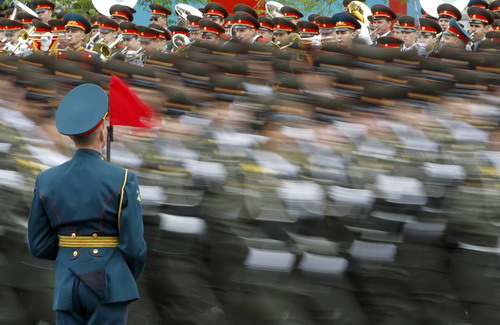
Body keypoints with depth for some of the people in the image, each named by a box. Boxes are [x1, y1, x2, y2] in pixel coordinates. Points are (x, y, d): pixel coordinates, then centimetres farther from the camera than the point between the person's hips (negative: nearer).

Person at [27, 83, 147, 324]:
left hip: (66, 285, 4)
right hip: (108, 286, -4)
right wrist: (129, 280, 11)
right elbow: (135, 246, -8)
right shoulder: (122, 180, -9)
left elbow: (38, 245, 5)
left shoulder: (46, 181, 2)